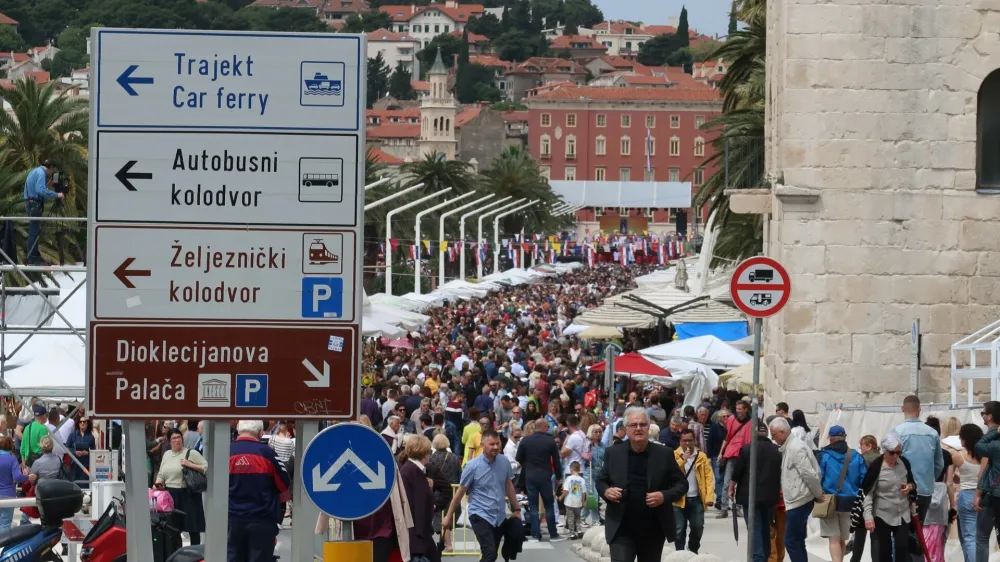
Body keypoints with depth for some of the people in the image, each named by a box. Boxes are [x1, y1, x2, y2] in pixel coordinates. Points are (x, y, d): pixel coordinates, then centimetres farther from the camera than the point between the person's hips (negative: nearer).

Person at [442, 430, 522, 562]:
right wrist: (449, 516, 2)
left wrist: (516, 508, 20)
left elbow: (509, 486, 15)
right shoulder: (473, 466, -13)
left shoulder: (504, 462, -1)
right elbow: (460, 492, -4)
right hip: (480, 516, -5)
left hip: (499, 516, 5)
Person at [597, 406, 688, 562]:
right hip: (622, 530, -1)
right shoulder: (613, 453, 2)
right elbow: (601, 481, 13)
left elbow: (682, 484, 3)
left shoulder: (663, 454, -1)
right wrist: (606, 491, -10)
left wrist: (664, 496, -16)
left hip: (654, 530, 1)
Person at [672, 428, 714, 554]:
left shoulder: (702, 456, 6)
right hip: (679, 499, -2)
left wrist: (709, 497, -11)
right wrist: (683, 460, -19)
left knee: (698, 527, 6)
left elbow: (709, 477, -1)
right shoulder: (674, 455, 0)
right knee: (680, 529, -1)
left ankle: (693, 552, 28)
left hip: (696, 499, 2)